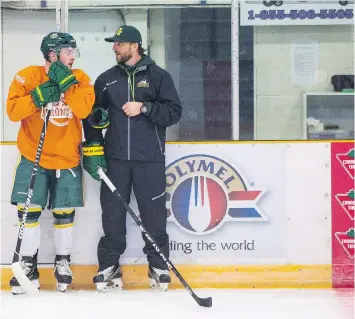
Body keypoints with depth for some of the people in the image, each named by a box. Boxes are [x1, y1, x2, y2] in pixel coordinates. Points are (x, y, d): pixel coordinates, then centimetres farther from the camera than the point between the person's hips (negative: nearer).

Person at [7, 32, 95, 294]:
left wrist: (66, 82, -22)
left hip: (67, 158, 1)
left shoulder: (79, 78, 0)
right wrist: (39, 95, -24)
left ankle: (63, 263, 23)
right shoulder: (28, 76, -5)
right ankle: (28, 265, 8)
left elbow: (84, 109, -17)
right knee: (29, 210, -3)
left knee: (65, 213, 6)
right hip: (33, 156, -1)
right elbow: (13, 110, -13)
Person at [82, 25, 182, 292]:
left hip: (150, 159, -3)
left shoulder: (158, 77, 2)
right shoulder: (106, 79, 12)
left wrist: (145, 108, -16)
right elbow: (92, 116, 16)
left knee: (154, 213, 0)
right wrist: (93, 147, 8)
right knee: (112, 212, 2)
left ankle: (158, 265, 11)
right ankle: (109, 267, 10)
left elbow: (174, 111, -5)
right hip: (116, 159, 3)